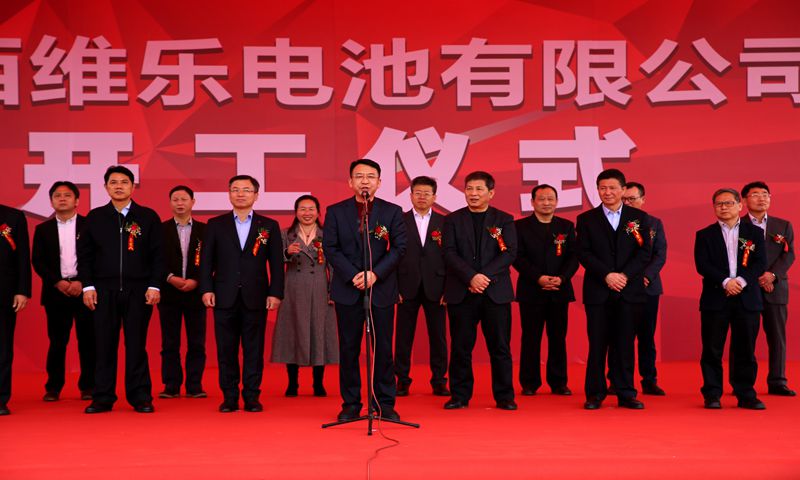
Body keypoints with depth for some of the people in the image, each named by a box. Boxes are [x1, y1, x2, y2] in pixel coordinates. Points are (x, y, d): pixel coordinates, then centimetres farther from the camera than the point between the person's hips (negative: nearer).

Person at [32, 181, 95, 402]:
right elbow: (38, 261, 5)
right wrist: (57, 282, -8)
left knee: (87, 340, 2)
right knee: (57, 340, 3)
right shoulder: (42, 229, 11)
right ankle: (53, 387, 11)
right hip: (56, 290, 1)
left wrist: (82, 282, -11)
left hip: (84, 289, -1)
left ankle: (88, 386, 10)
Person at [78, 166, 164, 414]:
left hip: (138, 291, -1)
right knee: (104, 346, 3)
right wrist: (87, 286, 0)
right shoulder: (95, 217, 9)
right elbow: (84, 255, 9)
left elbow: (157, 255, 3)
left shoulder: (148, 217, 5)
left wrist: (154, 286, -5)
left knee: (136, 346, 2)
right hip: (104, 291, 1)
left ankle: (140, 398, 9)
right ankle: (102, 398, 11)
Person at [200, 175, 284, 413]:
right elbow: (206, 260, 6)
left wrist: (275, 293, -3)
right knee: (226, 349, 4)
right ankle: (229, 397, 12)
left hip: (255, 297, 0)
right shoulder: (215, 224, 9)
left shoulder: (269, 225, 7)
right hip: (225, 297, 1)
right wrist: (206, 289, -5)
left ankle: (252, 396, 11)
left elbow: (277, 263, 4)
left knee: (254, 349, 3)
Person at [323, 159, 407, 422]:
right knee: (349, 349, 4)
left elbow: (399, 248, -1)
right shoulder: (336, 212, 5)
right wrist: (353, 275, -13)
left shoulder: (392, 211, 4)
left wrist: (375, 274, -13)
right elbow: (330, 248, 0)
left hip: (381, 289, 0)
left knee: (383, 349, 2)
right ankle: (350, 404, 14)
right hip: (348, 290, 0)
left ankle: (385, 404, 11)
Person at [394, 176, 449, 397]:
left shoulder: (444, 223, 6)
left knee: (438, 336, 5)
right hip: (407, 287, 0)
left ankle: (439, 381, 14)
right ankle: (402, 381, 12)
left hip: (435, 288, 0)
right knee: (403, 336, 3)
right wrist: (395, 286, -4)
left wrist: (448, 288, -3)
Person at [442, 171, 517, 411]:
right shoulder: (453, 220, 8)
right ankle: (460, 395, 12)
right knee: (460, 346, 3)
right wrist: (471, 277, -16)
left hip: (496, 292, 0)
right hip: (461, 292, 0)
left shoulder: (504, 220, 8)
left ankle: (504, 396, 12)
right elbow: (450, 253, -2)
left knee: (500, 346, 2)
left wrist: (486, 276, -14)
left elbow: (509, 253, -2)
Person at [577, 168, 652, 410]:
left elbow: (645, 252, 1)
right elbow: (583, 253, -2)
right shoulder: (586, 219, 7)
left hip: (629, 290, 1)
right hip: (597, 291, 0)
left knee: (624, 343, 4)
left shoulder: (639, 218, 8)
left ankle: (626, 393, 11)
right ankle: (595, 393, 8)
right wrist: (607, 275, -14)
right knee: (598, 343, 1)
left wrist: (624, 275, -12)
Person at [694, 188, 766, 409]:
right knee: (712, 350, 1)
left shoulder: (755, 233, 10)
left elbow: (760, 262, 0)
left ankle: (746, 394, 14)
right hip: (715, 299, -1)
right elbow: (702, 265, -4)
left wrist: (741, 280, -15)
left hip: (747, 299, 1)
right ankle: (712, 395, 8)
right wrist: (725, 281, -17)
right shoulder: (704, 235, 7)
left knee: (745, 350, 5)